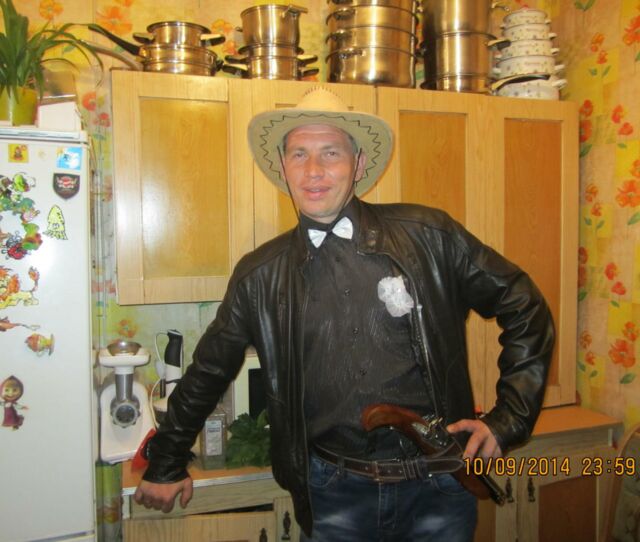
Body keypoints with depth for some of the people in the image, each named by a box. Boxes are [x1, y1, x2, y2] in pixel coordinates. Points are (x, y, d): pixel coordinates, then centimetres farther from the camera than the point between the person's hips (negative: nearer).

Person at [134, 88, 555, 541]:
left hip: (438, 485, 0)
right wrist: (166, 466, 18)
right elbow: (208, 372, 10)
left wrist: (507, 421, -3)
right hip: (334, 493, 1)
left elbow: (524, 308, 1)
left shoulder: (428, 236, -8)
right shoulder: (260, 275, -2)